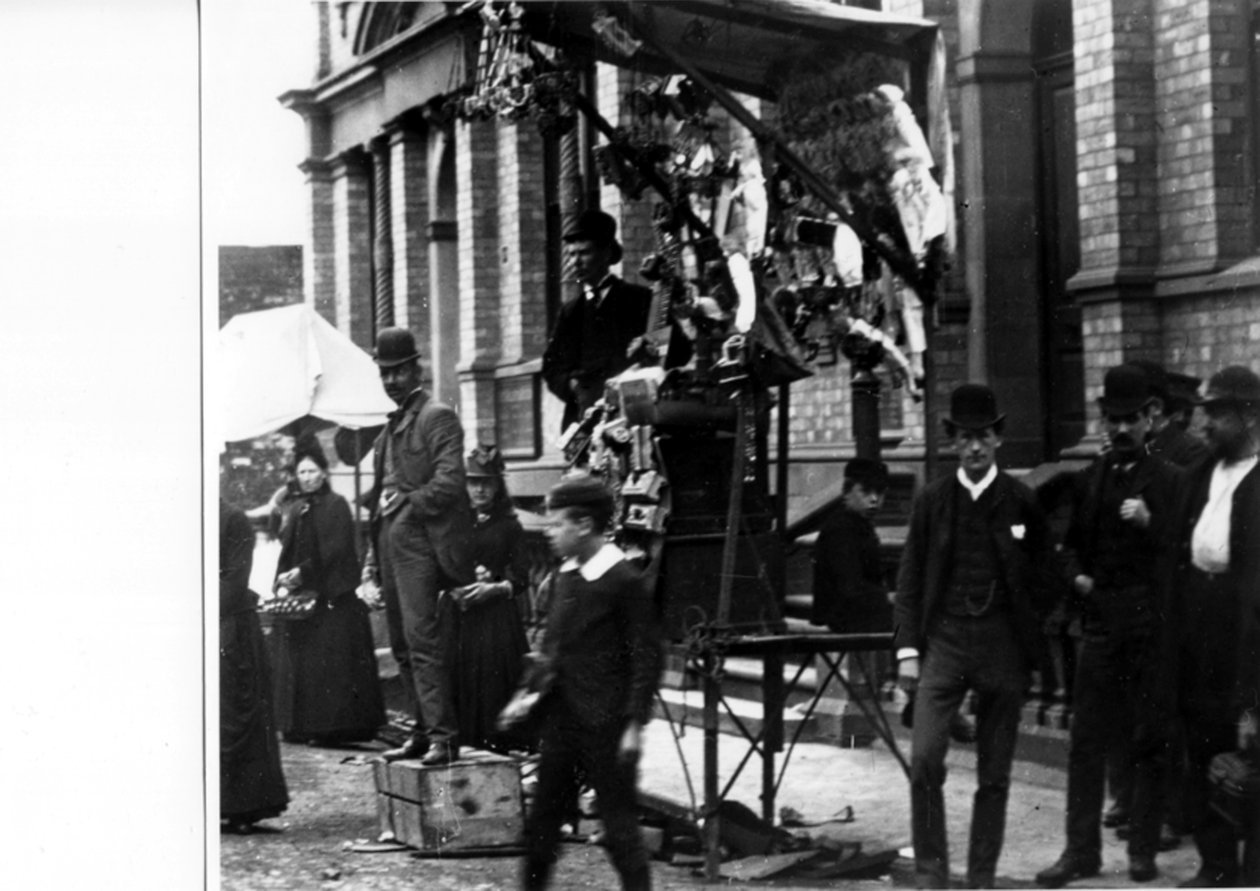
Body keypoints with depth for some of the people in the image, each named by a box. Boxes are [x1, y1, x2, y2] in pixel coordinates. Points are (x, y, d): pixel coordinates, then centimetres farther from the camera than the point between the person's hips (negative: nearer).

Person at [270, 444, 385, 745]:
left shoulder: (335, 506, -4)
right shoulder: (297, 509, 15)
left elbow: (334, 551, -12)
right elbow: (287, 550, 13)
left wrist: (302, 573, -16)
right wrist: (283, 582, -3)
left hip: (331, 597, -6)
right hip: (299, 596, 6)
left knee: (331, 661, -7)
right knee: (299, 661, 4)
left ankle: (334, 726, -5)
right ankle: (301, 726, 8)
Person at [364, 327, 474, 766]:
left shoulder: (437, 416, -6)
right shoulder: (392, 426, 20)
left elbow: (449, 482, -15)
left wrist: (406, 502, -18)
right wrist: (374, 557, 19)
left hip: (420, 541, -9)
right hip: (391, 544, 9)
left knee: (422, 639, -14)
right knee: (402, 646, 10)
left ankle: (444, 737, -13)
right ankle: (424, 730, 16)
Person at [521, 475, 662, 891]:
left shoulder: (625, 582, -14)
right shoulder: (565, 575, 8)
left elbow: (646, 658, -12)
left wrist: (636, 724, -14)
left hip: (607, 726, -7)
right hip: (562, 720, 7)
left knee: (619, 825, 0)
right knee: (541, 822, 12)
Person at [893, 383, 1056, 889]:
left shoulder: (1023, 504, 3)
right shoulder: (931, 501, 6)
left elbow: (1041, 582, 7)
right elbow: (910, 579, 7)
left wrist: (1033, 650, 2)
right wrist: (907, 648, 0)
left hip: (1002, 644, 0)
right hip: (943, 639, 0)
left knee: (994, 773, 6)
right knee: (924, 758, -14)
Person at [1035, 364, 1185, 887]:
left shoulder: (1168, 480, 0)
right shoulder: (1087, 480, 11)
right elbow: (1071, 544, 19)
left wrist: (1149, 523, -20)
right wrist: (1077, 576, 0)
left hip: (1151, 623, -3)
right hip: (1100, 621, 3)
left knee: (1150, 741, 4)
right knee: (1087, 740, 2)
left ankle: (1143, 849, 13)